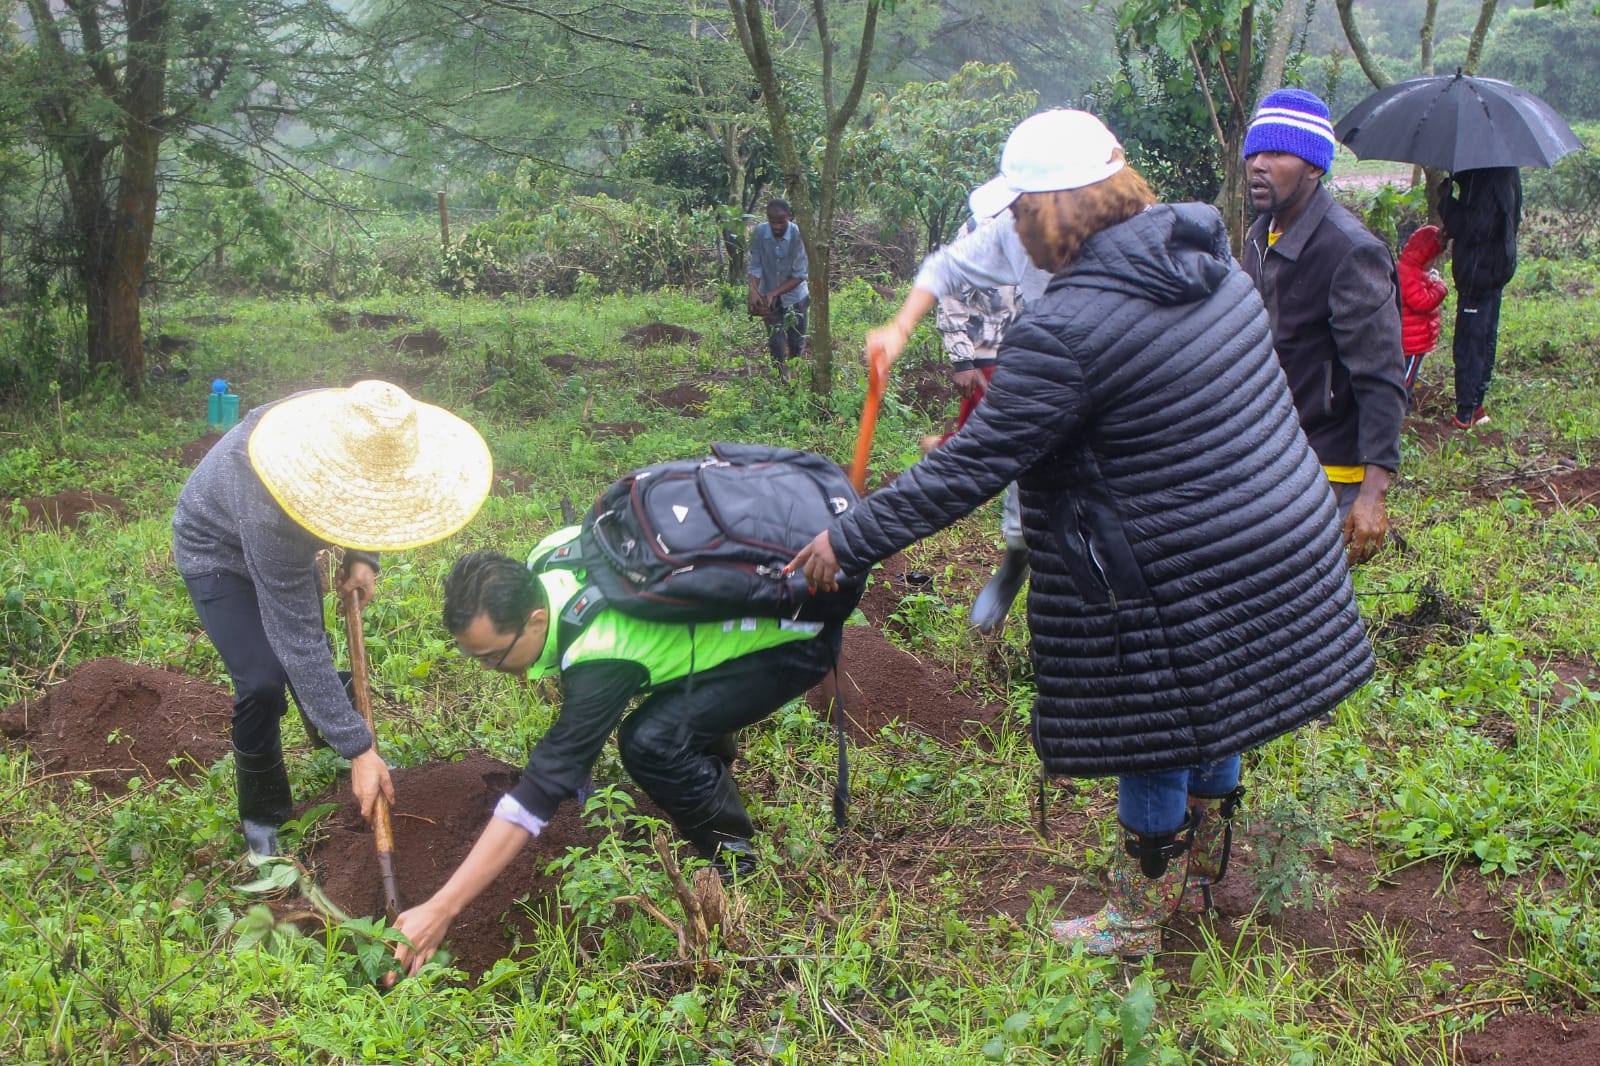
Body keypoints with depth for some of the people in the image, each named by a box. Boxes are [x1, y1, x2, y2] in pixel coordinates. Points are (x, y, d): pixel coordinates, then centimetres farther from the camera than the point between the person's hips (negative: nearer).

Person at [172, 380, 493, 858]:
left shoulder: (354, 426, -30)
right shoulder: (271, 509, -47)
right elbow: (298, 645, -41)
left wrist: (363, 555, -15)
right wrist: (358, 749, -39)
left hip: (284, 542, 6)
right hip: (218, 550, -6)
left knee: (313, 649, 18)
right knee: (263, 681, -18)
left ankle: (327, 736, 49)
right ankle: (263, 820, 4)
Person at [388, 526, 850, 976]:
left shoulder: (599, 658, -33)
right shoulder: (548, 555, -12)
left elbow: (540, 791, -32)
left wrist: (441, 909, -31)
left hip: (802, 639, -9)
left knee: (650, 741, -24)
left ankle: (735, 857, 0)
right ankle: (709, 752, 37)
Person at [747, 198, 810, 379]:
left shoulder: (798, 235, -22)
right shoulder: (760, 232, -14)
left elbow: (799, 275, -19)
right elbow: (755, 267, -9)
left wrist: (773, 293, -26)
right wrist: (753, 291, -27)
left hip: (794, 297, -1)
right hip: (769, 298, 1)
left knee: (797, 344, 10)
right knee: (776, 345, -1)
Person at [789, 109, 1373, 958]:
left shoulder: (1064, 330, -24)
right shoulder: (1207, 260, 2)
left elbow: (971, 468, -21)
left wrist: (849, 541, -13)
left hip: (1178, 577, -8)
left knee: (1155, 736, 9)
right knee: (1208, 710, 25)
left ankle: (1137, 920, 28)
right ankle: (1203, 868, 45)